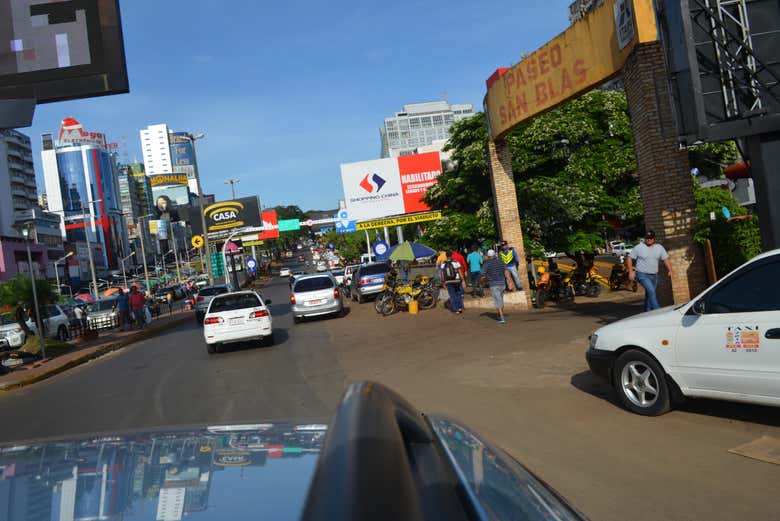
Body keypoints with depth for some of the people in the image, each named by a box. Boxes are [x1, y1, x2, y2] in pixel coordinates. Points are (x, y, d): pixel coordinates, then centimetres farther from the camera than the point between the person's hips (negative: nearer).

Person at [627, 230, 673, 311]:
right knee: (651, 291, -22)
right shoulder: (638, 247, -6)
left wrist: (670, 270, -5)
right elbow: (630, 258, -2)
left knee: (649, 295, 12)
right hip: (642, 275, -5)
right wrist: (631, 272, -9)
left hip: (654, 276, 5)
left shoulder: (660, 248, 6)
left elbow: (666, 259, 8)